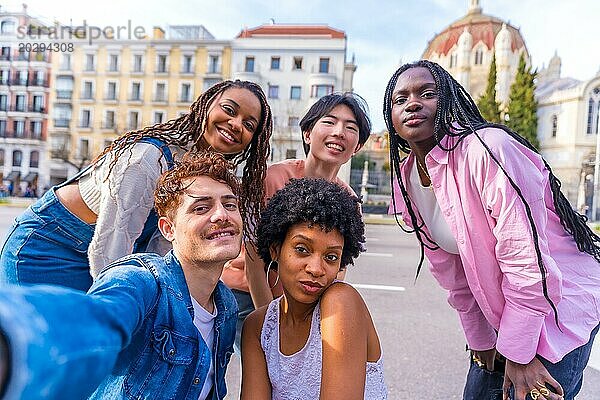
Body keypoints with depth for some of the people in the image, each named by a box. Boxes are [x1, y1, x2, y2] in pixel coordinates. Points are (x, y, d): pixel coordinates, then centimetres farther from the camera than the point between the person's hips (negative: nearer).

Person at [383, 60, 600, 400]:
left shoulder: (487, 148, -26)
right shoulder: (407, 180, -3)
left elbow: (526, 258, -26)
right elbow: (451, 274, 5)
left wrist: (518, 354, -18)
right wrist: (480, 340, 10)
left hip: (561, 305, -6)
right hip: (499, 315, 7)